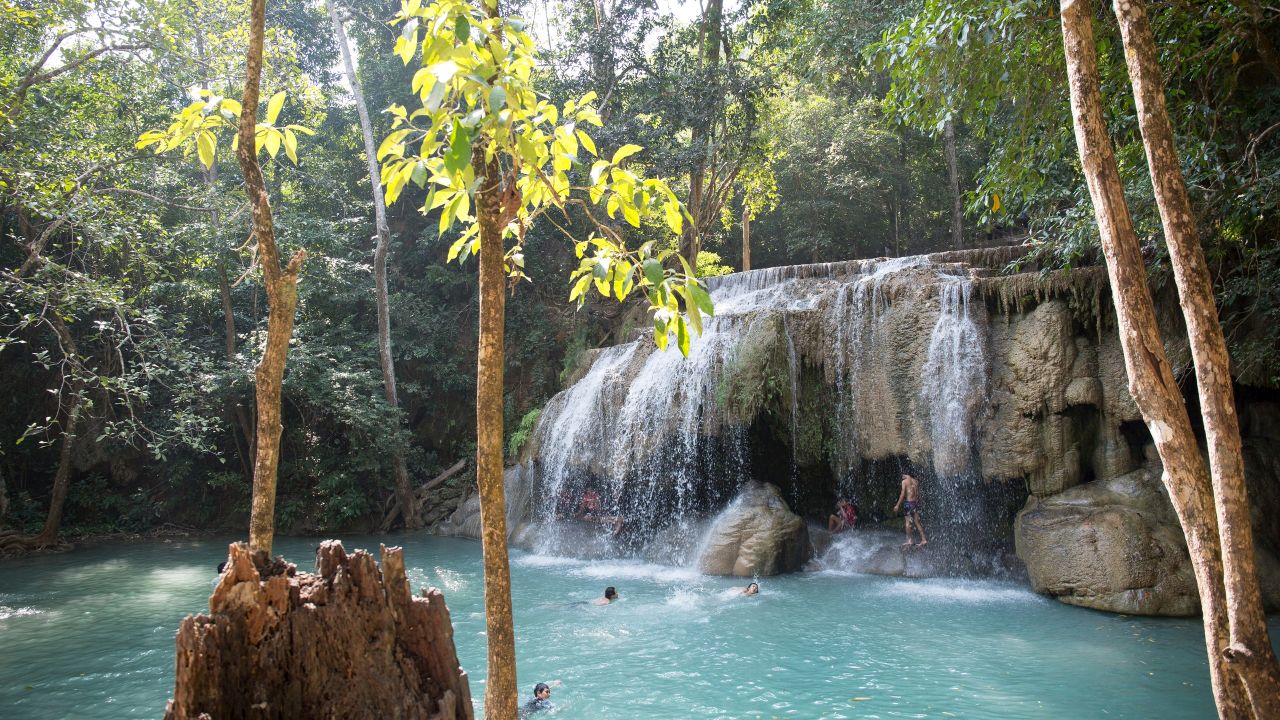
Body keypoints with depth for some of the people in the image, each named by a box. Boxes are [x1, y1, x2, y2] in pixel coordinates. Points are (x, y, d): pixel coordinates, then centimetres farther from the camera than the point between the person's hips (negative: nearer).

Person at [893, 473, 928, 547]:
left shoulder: (905, 481, -7)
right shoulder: (916, 481, 11)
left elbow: (903, 494, -12)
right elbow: (918, 494, 11)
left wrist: (897, 505, -9)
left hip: (908, 502, -6)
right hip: (916, 502, 6)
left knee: (907, 522, 2)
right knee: (917, 522, 11)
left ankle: (909, 540, 4)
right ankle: (924, 539, 9)